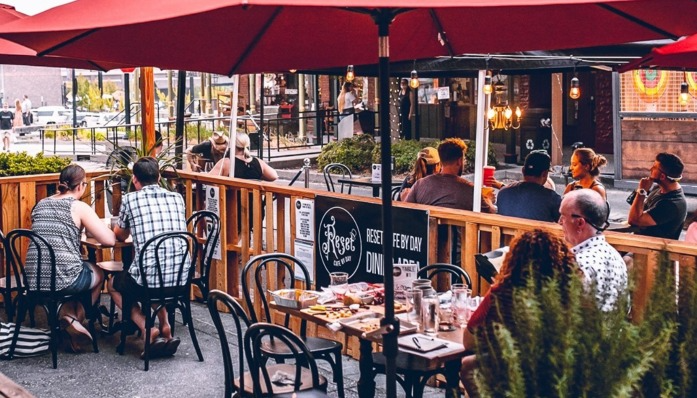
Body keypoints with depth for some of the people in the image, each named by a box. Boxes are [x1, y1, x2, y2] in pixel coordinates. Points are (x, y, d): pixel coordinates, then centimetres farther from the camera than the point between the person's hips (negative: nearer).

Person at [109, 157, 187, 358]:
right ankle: (165, 326, 22)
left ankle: (147, 328, 8)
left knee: (113, 285, 28)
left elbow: (120, 235, 16)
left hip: (148, 279, -4)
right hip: (181, 279, 5)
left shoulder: (130, 199, -1)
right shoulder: (177, 198, 9)